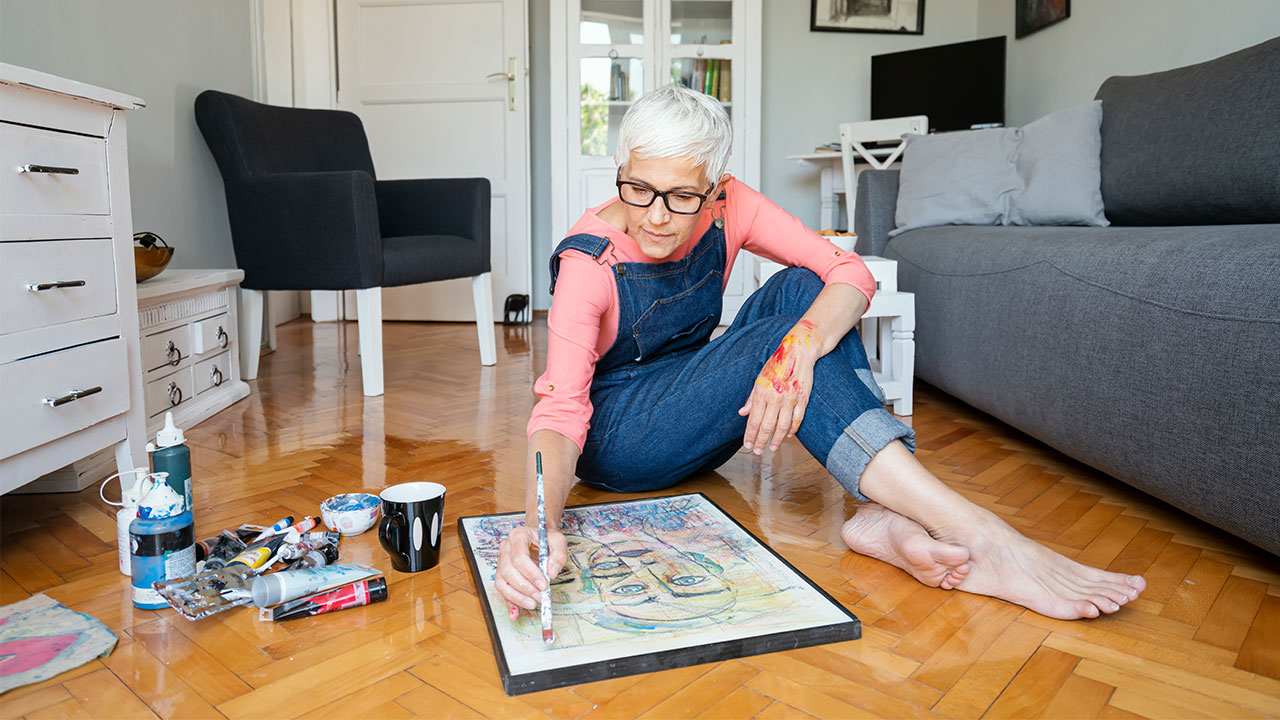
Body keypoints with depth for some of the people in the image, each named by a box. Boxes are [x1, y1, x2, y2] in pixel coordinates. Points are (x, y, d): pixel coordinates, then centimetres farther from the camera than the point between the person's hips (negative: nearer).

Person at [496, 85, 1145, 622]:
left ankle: (882, 515, -31)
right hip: (611, 438, -5)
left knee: (803, 288, -18)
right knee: (779, 332, -30)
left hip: (691, 416, 5)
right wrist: (538, 525, -51)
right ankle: (983, 540, -35)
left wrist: (799, 353, -41)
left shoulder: (724, 207, -12)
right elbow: (561, 412, -32)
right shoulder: (588, 259, -23)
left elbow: (851, 273, -20)